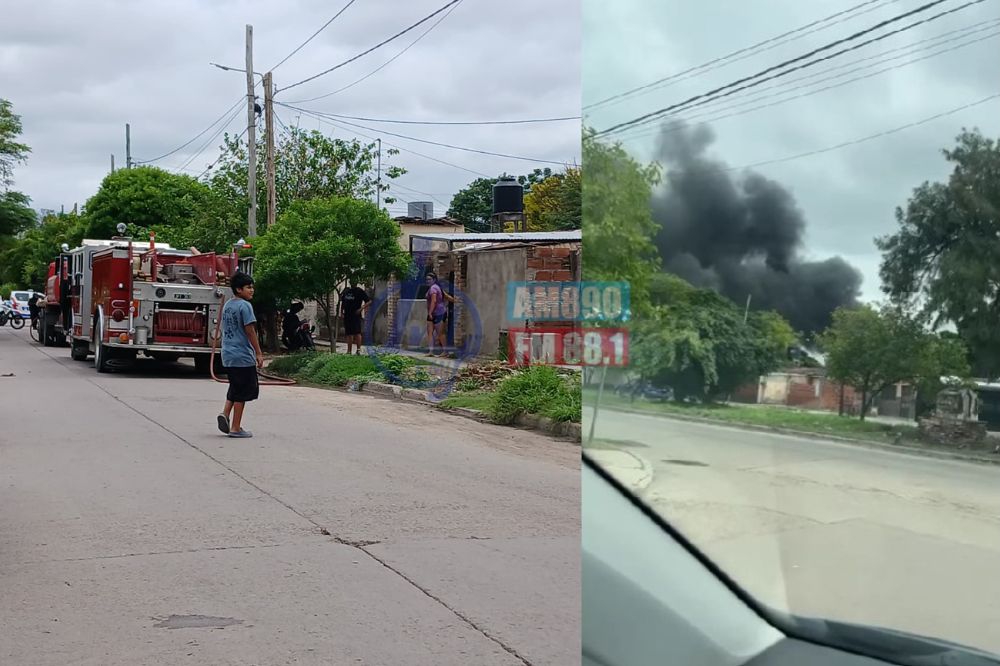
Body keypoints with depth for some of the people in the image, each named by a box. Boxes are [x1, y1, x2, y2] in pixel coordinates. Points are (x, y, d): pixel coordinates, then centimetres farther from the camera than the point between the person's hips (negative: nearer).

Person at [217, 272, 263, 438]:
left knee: (235, 389, 21)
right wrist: (259, 353, -12)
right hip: (243, 357, -8)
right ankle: (236, 428, 3)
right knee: (242, 392, 0)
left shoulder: (227, 306, 13)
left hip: (228, 356, 8)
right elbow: (250, 331, -16)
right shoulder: (244, 306, -13)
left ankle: (225, 414, 3)